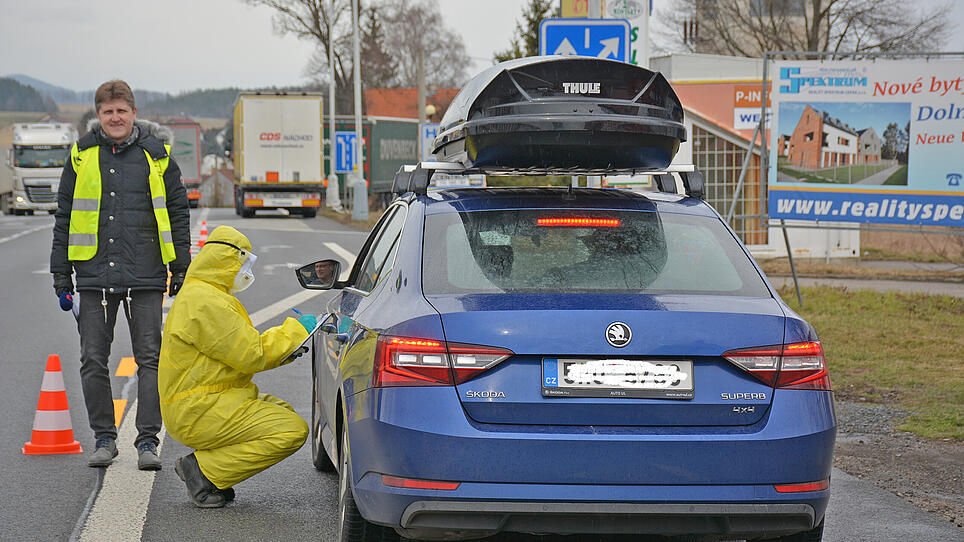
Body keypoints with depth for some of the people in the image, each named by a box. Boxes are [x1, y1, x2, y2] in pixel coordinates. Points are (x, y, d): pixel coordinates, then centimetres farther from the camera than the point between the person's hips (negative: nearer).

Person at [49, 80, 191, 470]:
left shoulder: (156, 154, 4)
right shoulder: (82, 155, 7)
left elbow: (178, 213, 10)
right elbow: (64, 216, 11)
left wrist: (180, 270, 6)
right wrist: (61, 275, 8)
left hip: (145, 277, -1)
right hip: (94, 276, 1)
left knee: (150, 359, -1)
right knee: (93, 361, 4)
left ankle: (148, 440, 4)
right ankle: (104, 438, 16)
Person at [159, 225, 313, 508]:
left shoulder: (196, 295, 20)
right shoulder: (206, 302, -16)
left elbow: (241, 348, 22)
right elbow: (252, 356, -18)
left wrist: (290, 346, 11)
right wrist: (296, 330, -6)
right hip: (198, 412, -11)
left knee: (283, 412, 21)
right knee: (293, 431, -16)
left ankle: (206, 466, 9)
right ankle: (203, 469, -10)